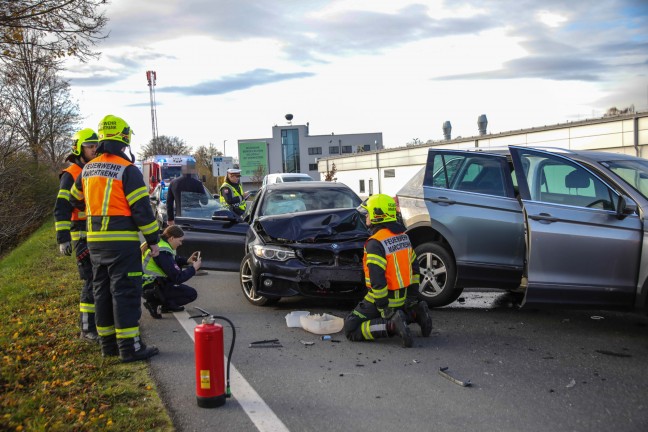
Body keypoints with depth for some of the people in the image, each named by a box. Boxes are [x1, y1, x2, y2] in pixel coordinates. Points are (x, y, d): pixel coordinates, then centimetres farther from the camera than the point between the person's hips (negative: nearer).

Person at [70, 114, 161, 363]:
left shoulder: (88, 170, 10)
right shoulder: (127, 170, -12)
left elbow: (75, 199, 25)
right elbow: (142, 209, -14)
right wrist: (153, 240, -7)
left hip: (95, 241, 7)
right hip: (122, 242, -7)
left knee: (103, 291, 14)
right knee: (125, 293, -4)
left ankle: (108, 342, 22)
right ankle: (128, 347, -1)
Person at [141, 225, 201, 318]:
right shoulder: (163, 252, -25)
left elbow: (173, 260, 19)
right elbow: (177, 278, -23)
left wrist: (187, 261, 6)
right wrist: (193, 268, -11)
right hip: (151, 288, -10)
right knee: (192, 294, -4)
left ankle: (168, 305, 13)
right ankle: (154, 302, -8)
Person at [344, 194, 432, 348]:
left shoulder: (375, 244, -22)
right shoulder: (403, 236, 6)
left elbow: (377, 281, -26)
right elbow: (414, 267, 12)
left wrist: (384, 309, -18)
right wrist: (413, 297, 16)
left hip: (384, 299, -8)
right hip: (402, 298, 8)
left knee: (351, 329, -5)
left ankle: (391, 325, -20)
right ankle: (415, 313, 10)